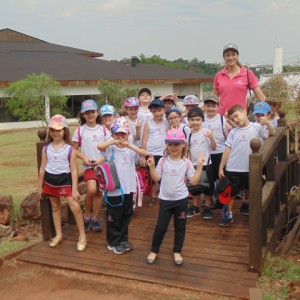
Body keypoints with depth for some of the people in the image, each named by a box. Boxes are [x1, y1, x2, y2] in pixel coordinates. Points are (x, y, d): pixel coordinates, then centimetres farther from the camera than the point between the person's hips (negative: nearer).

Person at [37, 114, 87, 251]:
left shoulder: (69, 149, -9)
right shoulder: (46, 148, 0)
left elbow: (74, 170, -9)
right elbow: (42, 168, 7)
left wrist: (74, 189, -12)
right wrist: (40, 186, 8)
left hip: (65, 180, -4)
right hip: (50, 180, 4)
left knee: (75, 207, -12)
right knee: (55, 207, 16)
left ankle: (82, 236, 3)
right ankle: (58, 234, 32)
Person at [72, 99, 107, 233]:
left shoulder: (103, 130, 2)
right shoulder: (79, 131, -1)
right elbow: (74, 149, 4)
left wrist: (102, 158, -11)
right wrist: (83, 157, -12)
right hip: (88, 165, -2)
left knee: (99, 192, 6)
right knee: (91, 189, -22)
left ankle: (94, 219, 22)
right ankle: (87, 216, 2)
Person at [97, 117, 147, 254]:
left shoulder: (130, 148, 1)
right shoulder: (111, 148, -8)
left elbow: (145, 153, -16)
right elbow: (99, 146, -28)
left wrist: (129, 145, -26)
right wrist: (114, 141, -29)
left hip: (128, 188, 4)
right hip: (113, 189, -4)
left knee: (126, 216, 18)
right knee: (113, 217, 8)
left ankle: (123, 239, 35)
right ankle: (113, 243, 24)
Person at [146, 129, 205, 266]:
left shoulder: (187, 163, -5)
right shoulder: (163, 161, -4)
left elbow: (194, 181, -9)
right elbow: (156, 178, -4)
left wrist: (199, 167, -16)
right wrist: (152, 166, -16)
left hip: (181, 199, 1)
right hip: (165, 199, 0)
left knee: (180, 227, 12)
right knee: (160, 227, 6)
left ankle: (177, 252, 29)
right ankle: (154, 250, 23)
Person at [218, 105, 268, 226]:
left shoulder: (257, 127, -3)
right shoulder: (233, 131, 1)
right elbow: (227, 150, -1)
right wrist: (221, 167, -2)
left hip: (249, 168, 1)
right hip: (233, 168, 0)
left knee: (247, 189, 23)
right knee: (231, 193, 5)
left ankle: (245, 205, 47)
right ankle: (229, 215, 16)